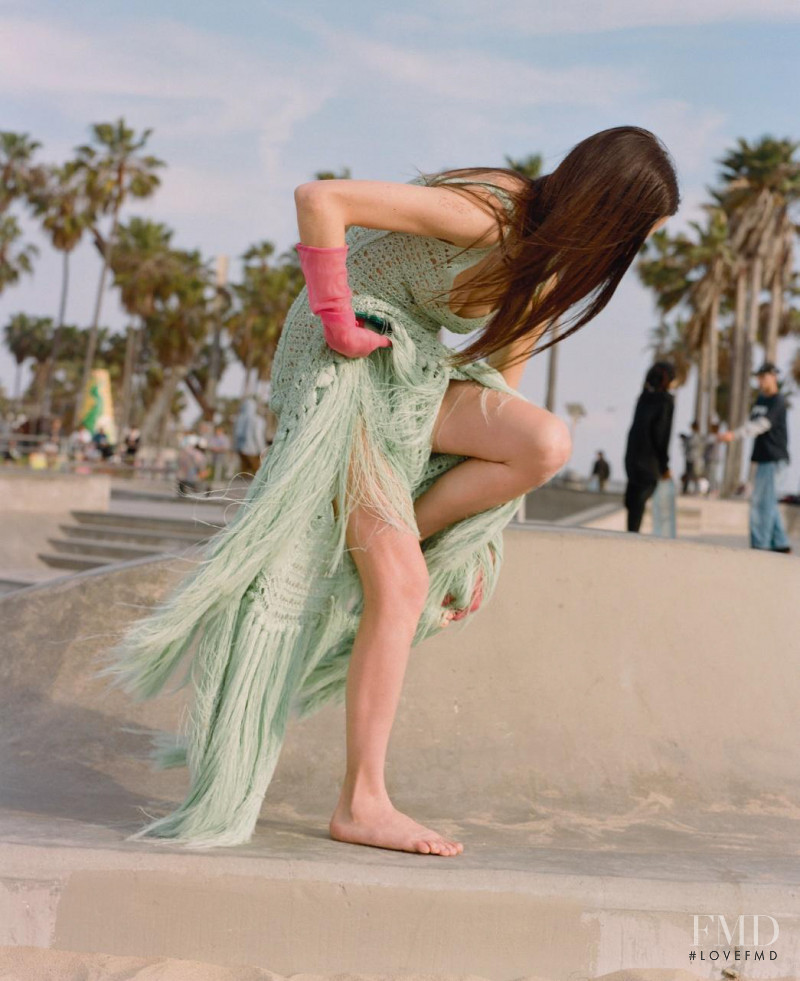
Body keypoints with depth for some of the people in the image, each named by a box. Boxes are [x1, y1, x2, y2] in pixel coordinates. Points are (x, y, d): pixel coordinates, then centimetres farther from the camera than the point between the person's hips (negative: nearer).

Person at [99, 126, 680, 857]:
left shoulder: (551, 261, 4)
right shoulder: (479, 213, -22)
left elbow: (506, 374, 9)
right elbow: (319, 199, -28)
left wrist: (479, 537, 8)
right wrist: (338, 321, -19)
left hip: (417, 370, 8)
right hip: (349, 360, -7)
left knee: (546, 445, -20)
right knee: (402, 582, -15)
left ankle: (378, 543, -4)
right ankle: (362, 803, -7)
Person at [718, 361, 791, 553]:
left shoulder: (778, 402, -12)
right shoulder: (760, 399, 15)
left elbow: (762, 424, -25)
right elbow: (752, 423, 14)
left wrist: (735, 435, -35)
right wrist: (730, 434, -3)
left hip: (773, 458, -9)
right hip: (763, 457, 9)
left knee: (764, 501, -9)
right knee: (768, 502, 12)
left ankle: (760, 544, -7)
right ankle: (781, 543, 18)